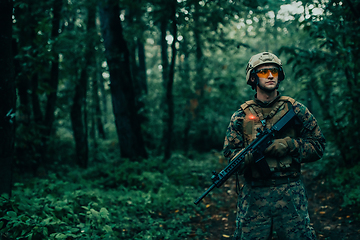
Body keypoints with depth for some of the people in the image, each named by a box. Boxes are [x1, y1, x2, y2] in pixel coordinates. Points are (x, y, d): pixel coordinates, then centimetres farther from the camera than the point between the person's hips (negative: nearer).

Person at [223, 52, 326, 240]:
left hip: (290, 194, 0)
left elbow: (318, 146, 5)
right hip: (253, 194, 0)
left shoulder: (295, 109, 4)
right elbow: (230, 153, 2)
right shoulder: (241, 116, 5)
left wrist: (289, 145, -12)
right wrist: (252, 154, -18)